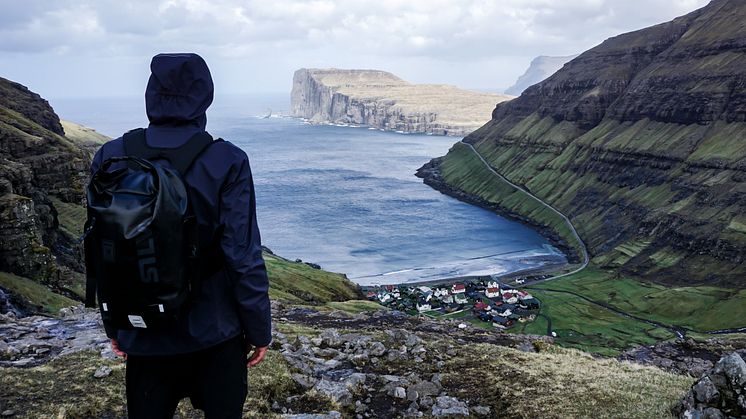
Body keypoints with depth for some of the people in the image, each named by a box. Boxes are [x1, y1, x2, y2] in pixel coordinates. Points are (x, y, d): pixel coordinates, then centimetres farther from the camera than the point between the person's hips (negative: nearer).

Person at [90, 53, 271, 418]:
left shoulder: (110, 158, -5)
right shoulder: (227, 161, -15)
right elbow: (244, 257, -15)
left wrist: (113, 325, 14)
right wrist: (259, 330, -2)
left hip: (143, 335, 3)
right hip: (215, 333, -2)